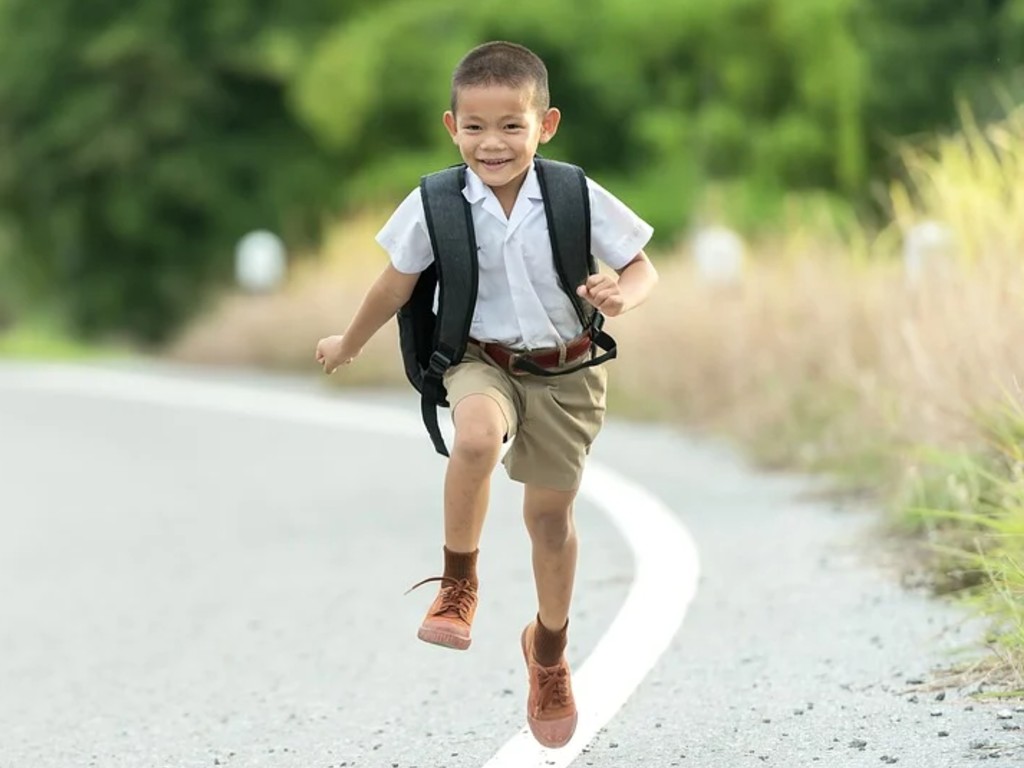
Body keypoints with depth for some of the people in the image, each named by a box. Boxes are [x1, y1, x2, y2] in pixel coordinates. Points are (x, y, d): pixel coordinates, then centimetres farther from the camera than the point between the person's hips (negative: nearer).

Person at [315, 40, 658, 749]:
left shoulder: (579, 199, -15)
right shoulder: (436, 207, -13)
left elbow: (642, 268, -5)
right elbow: (397, 285, 3)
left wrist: (622, 295, -29)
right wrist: (349, 345, 16)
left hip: (565, 371, 1)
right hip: (481, 361, -1)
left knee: (551, 513, 12)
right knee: (477, 437, -36)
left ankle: (550, 649, 38)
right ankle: (458, 586, -14)